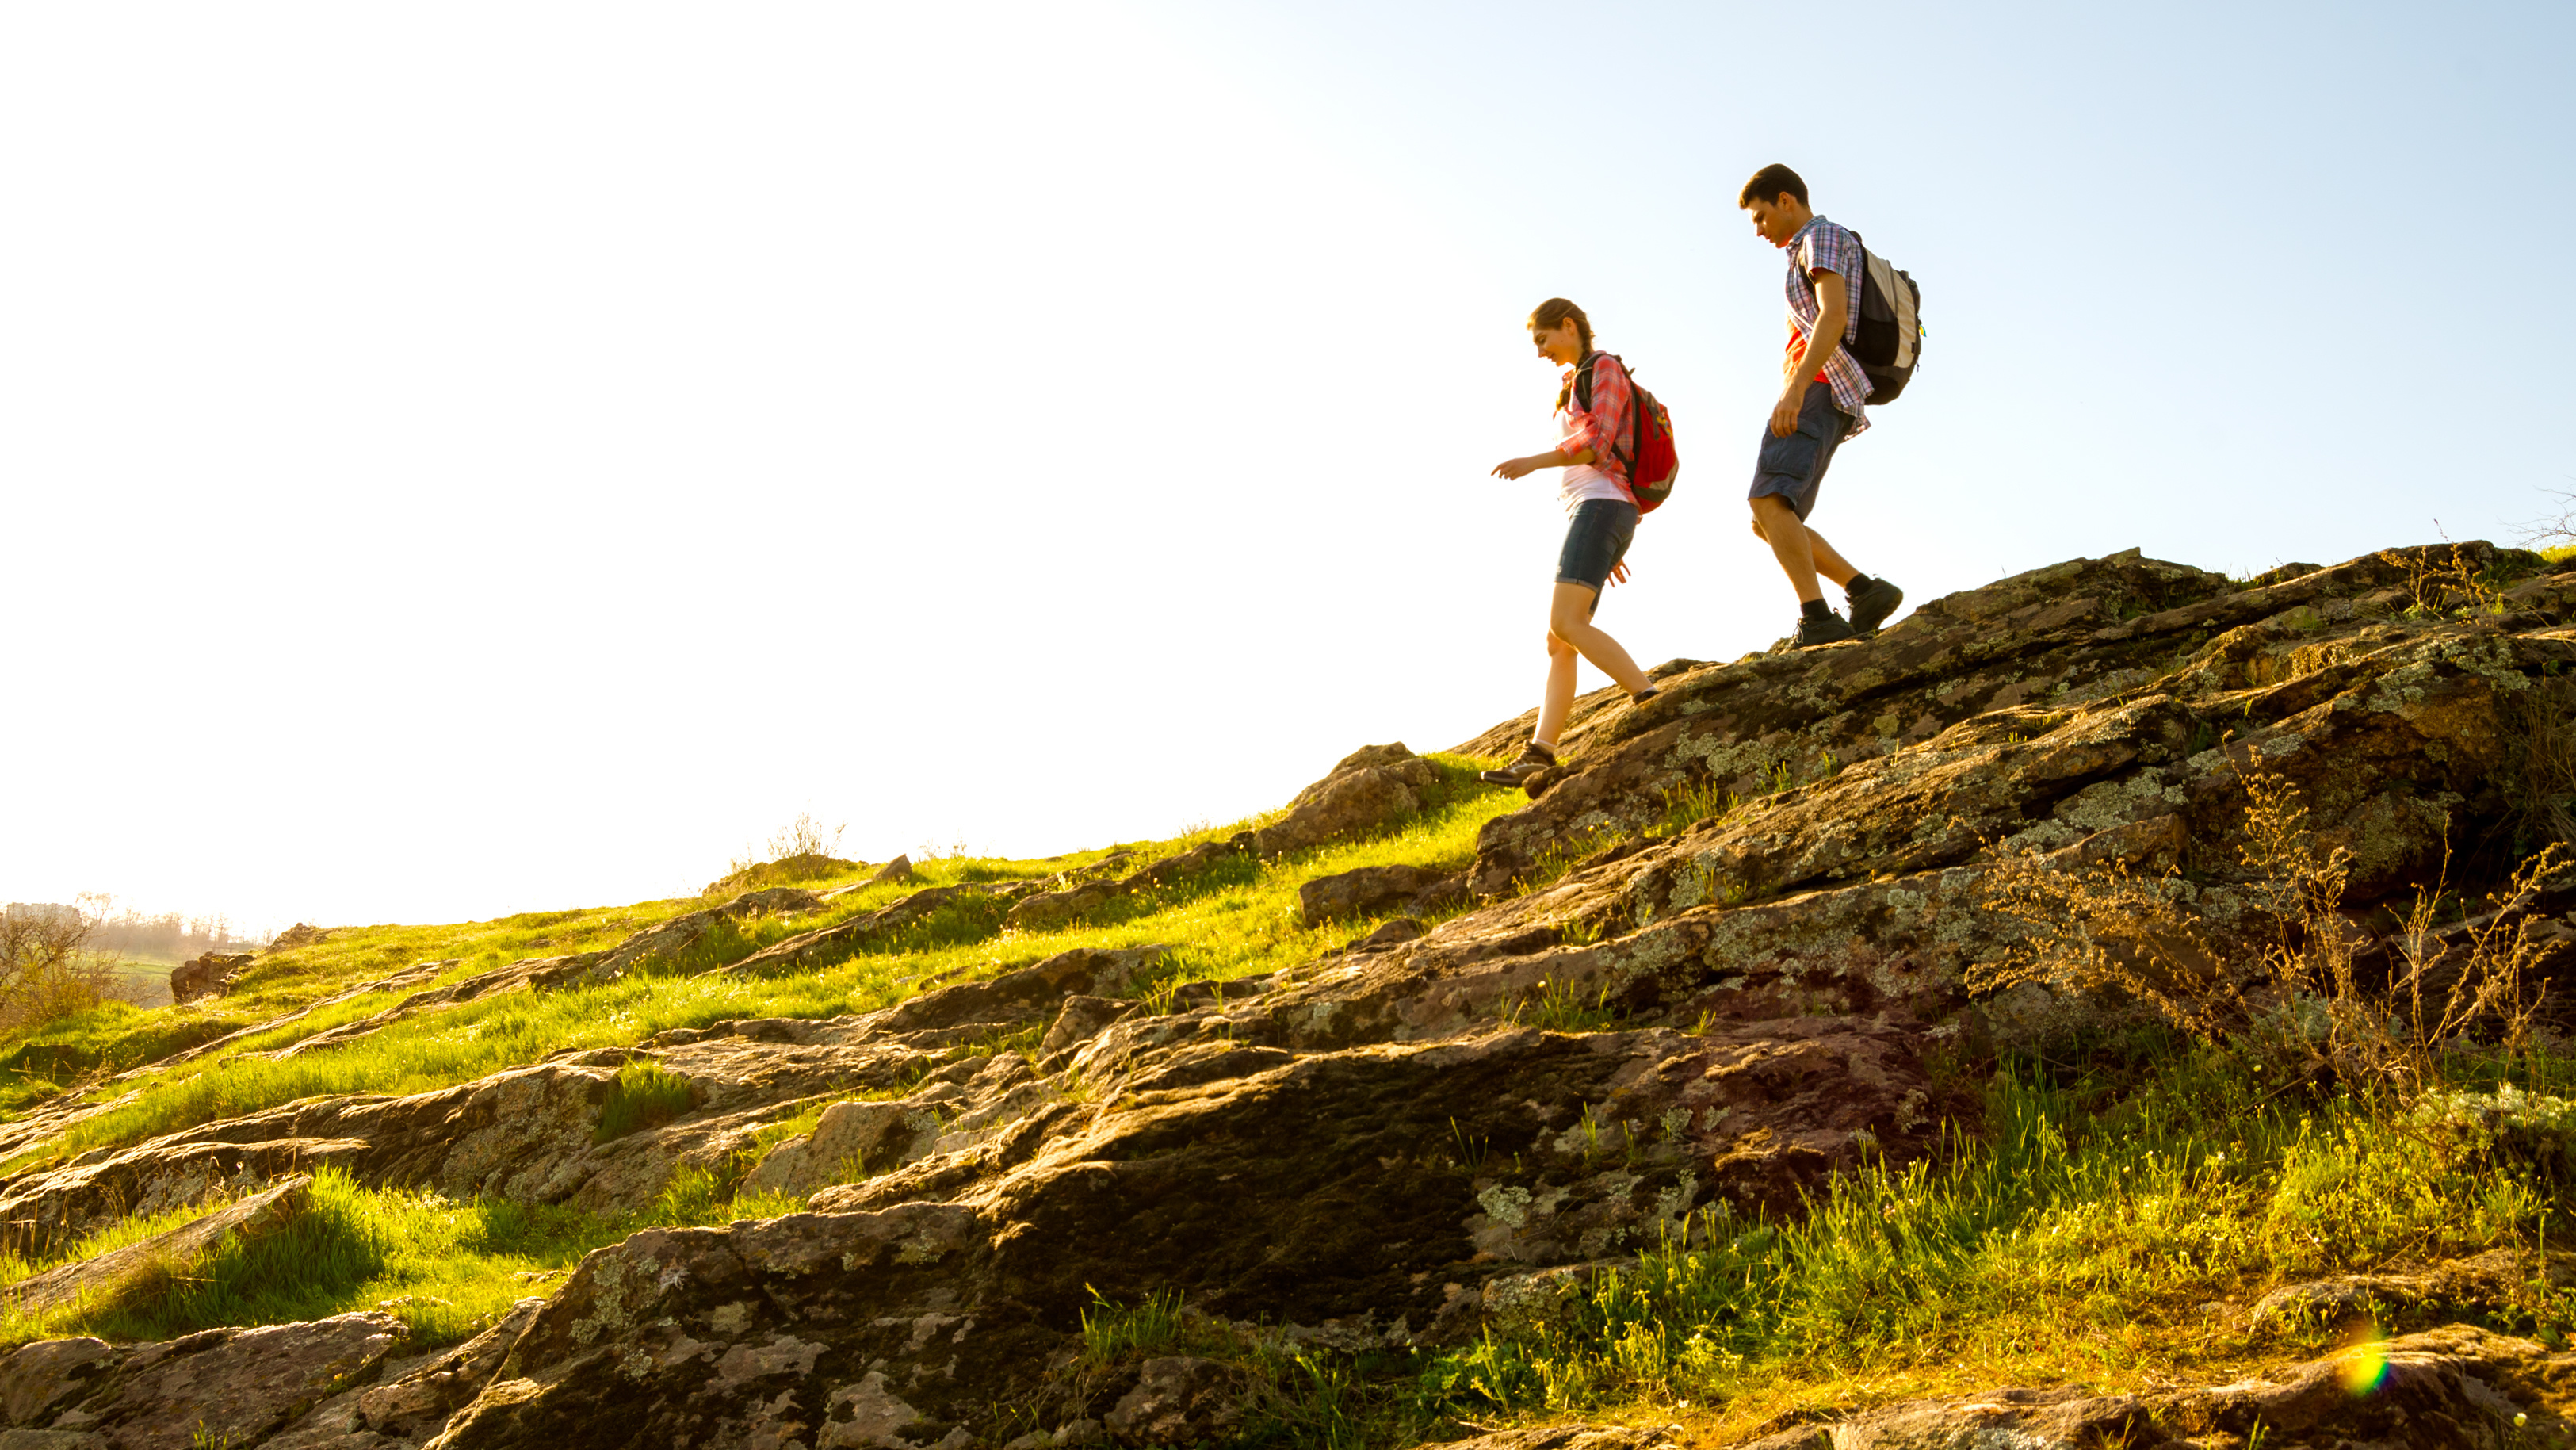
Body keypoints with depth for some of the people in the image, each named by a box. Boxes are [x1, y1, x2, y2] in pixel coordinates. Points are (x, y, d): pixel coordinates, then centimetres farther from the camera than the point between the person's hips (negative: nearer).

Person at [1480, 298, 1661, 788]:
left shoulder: (1605, 367, 0)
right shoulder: (1577, 389, 29)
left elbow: (1597, 444, -14)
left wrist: (1533, 462, -12)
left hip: (1601, 509, -10)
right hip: (1589, 514, 10)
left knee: (1565, 624, -25)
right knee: (1558, 642, -2)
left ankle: (1652, 702, -31)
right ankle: (1538, 756, -11)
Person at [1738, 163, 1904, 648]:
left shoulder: (1825, 237, 0)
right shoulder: (1807, 257, 31)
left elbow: (1833, 316, -17)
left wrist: (1794, 390, -27)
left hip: (1817, 390, -10)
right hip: (1817, 396, 10)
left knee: (1768, 502, -25)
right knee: (1768, 521, 4)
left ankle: (1818, 619, -35)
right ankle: (1866, 592, -3)